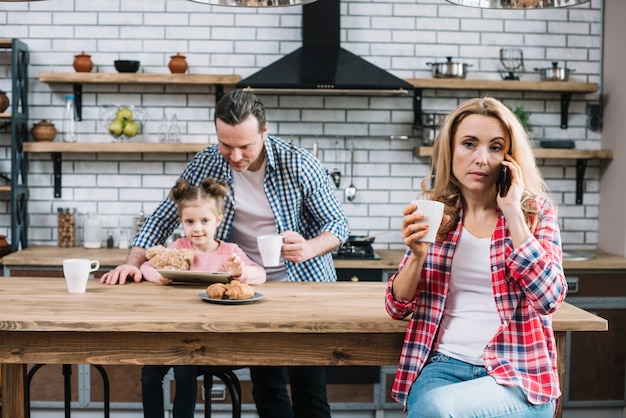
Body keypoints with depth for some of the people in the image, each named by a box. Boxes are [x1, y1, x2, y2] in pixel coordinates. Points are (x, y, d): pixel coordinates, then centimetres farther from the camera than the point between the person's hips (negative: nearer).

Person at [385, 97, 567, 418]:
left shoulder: (535, 211, 1)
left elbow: (549, 299, -14)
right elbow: (397, 308, 7)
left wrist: (512, 212, -14)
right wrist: (418, 255, -12)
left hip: (519, 373, -2)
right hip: (444, 365, 2)